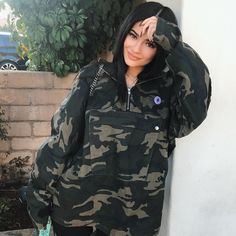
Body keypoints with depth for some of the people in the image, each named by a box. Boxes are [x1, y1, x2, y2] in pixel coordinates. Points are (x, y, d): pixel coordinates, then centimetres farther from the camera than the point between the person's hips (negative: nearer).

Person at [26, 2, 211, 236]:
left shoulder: (167, 88, -2)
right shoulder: (94, 76, -3)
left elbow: (199, 91, -23)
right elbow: (61, 137, -3)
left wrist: (170, 39, -21)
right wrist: (39, 191, -2)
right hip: (75, 203, 0)